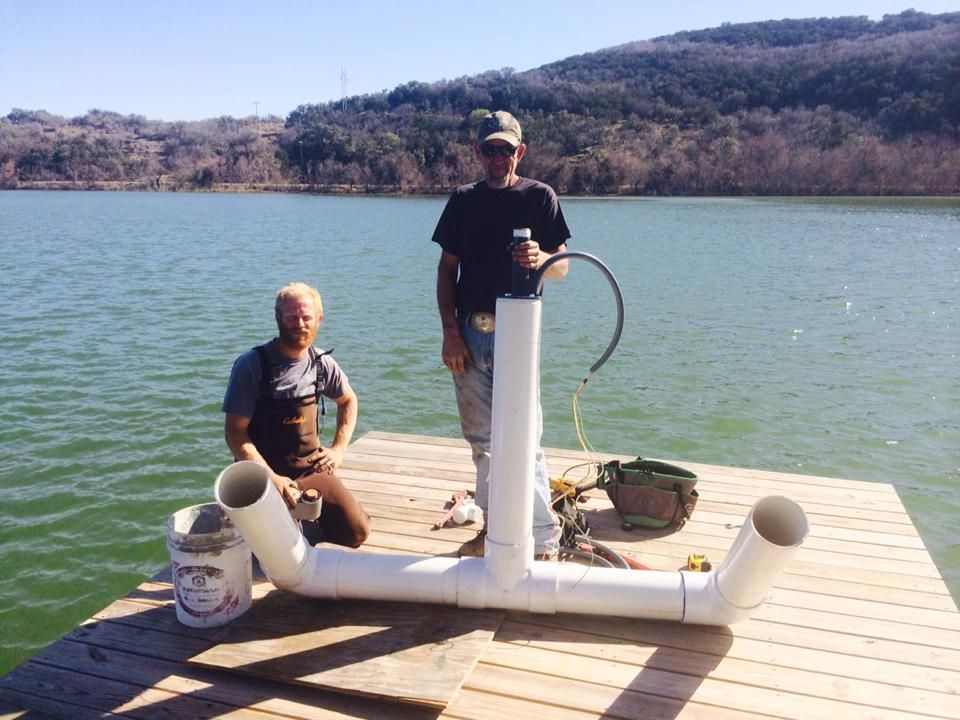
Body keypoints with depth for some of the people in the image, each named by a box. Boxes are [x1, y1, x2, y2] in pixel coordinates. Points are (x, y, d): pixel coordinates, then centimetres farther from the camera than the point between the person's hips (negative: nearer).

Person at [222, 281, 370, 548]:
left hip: (313, 469, 4)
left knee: (356, 532, -7)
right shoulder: (252, 365, -14)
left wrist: (338, 449, 8)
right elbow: (234, 433, -13)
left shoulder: (321, 363, 1)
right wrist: (272, 479, -20)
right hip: (266, 474, -4)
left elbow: (348, 401, 21)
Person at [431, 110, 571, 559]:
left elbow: (562, 266, 0)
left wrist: (541, 259, -24)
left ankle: (543, 542, 3)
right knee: (481, 438, 12)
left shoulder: (539, 197, 1)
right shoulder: (463, 200, 11)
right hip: (469, 333, 4)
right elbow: (447, 268, 10)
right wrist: (450, 330, -1)